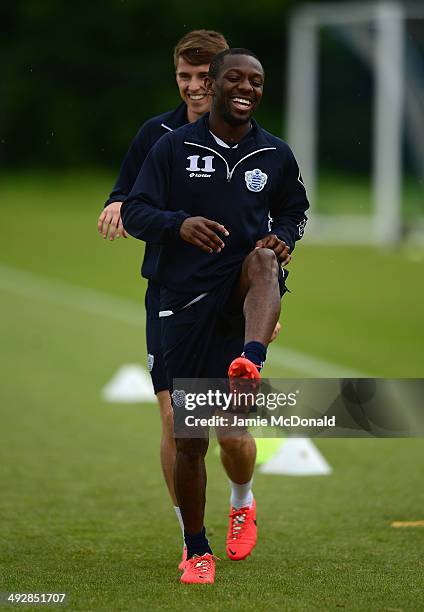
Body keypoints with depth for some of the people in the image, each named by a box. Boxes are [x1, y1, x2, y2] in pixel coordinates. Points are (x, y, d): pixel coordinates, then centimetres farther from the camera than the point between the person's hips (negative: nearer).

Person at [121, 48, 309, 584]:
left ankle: (250, 364, -60)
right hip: (188, 297, -1)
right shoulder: (174, 147, 2)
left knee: (263, 257, -37)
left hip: (246, 291, 1)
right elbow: (133, 213, -2)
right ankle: (196, 551, 16)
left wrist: (282, 237, -1)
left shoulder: (276, 155, 9)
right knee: (190, 438, 0)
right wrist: (179, 223, -23)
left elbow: (293, 211, 24)